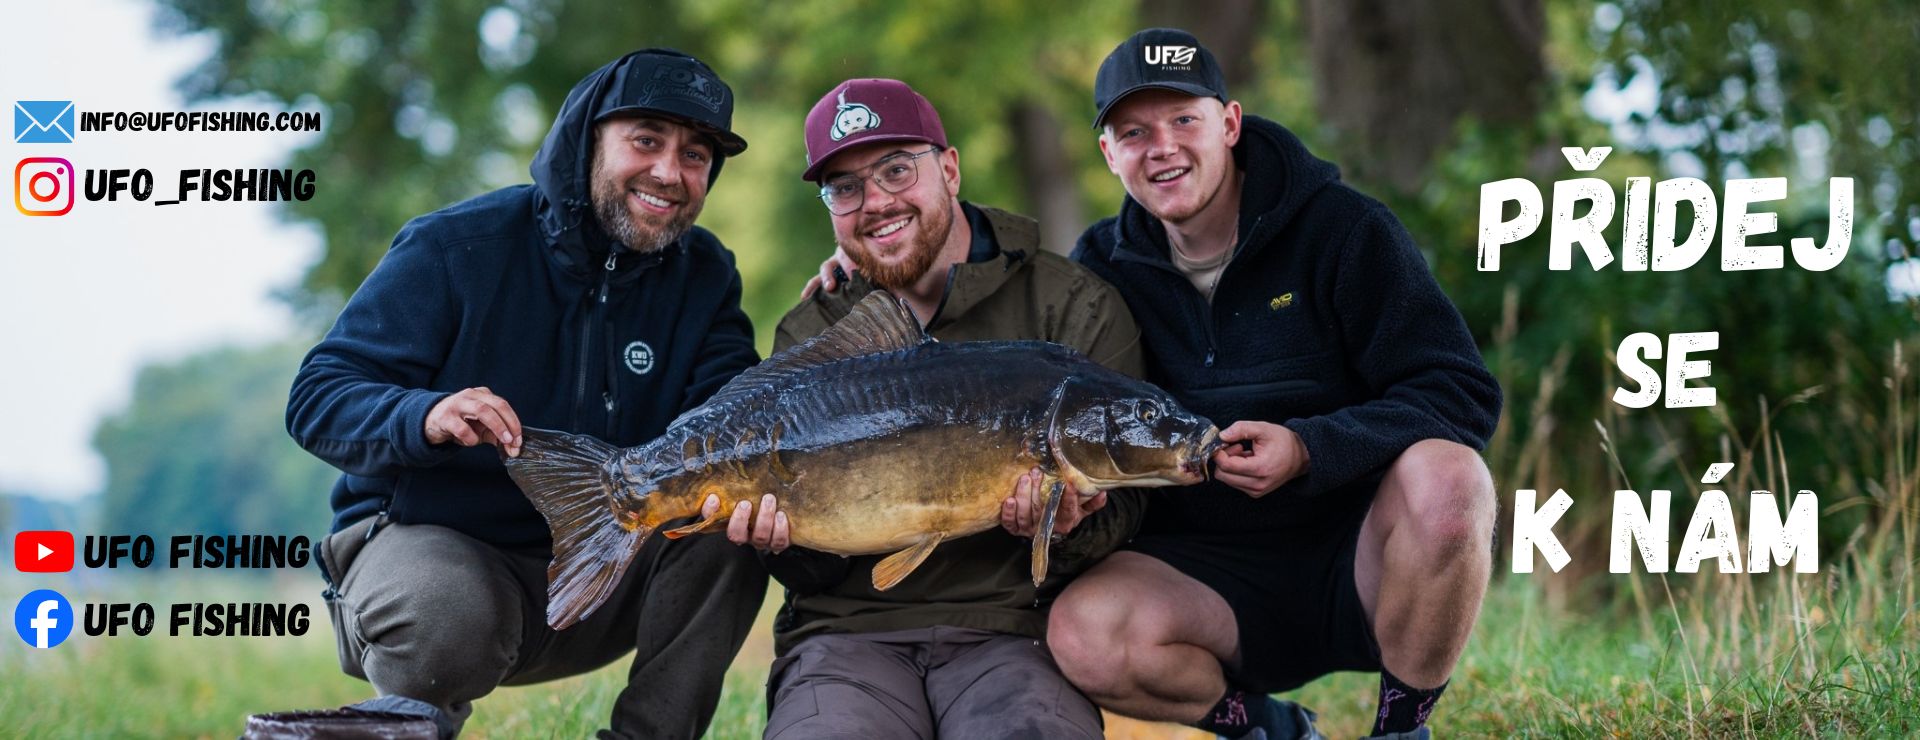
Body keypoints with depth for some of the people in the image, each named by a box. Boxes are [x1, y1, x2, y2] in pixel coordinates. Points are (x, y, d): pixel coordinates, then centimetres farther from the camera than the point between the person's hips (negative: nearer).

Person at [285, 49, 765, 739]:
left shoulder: (705, 276, 2)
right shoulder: (456, 248, -11)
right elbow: (315, 398, -14)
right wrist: (427, 417, -36)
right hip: (423, 537, -4)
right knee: (450, 614, -38)